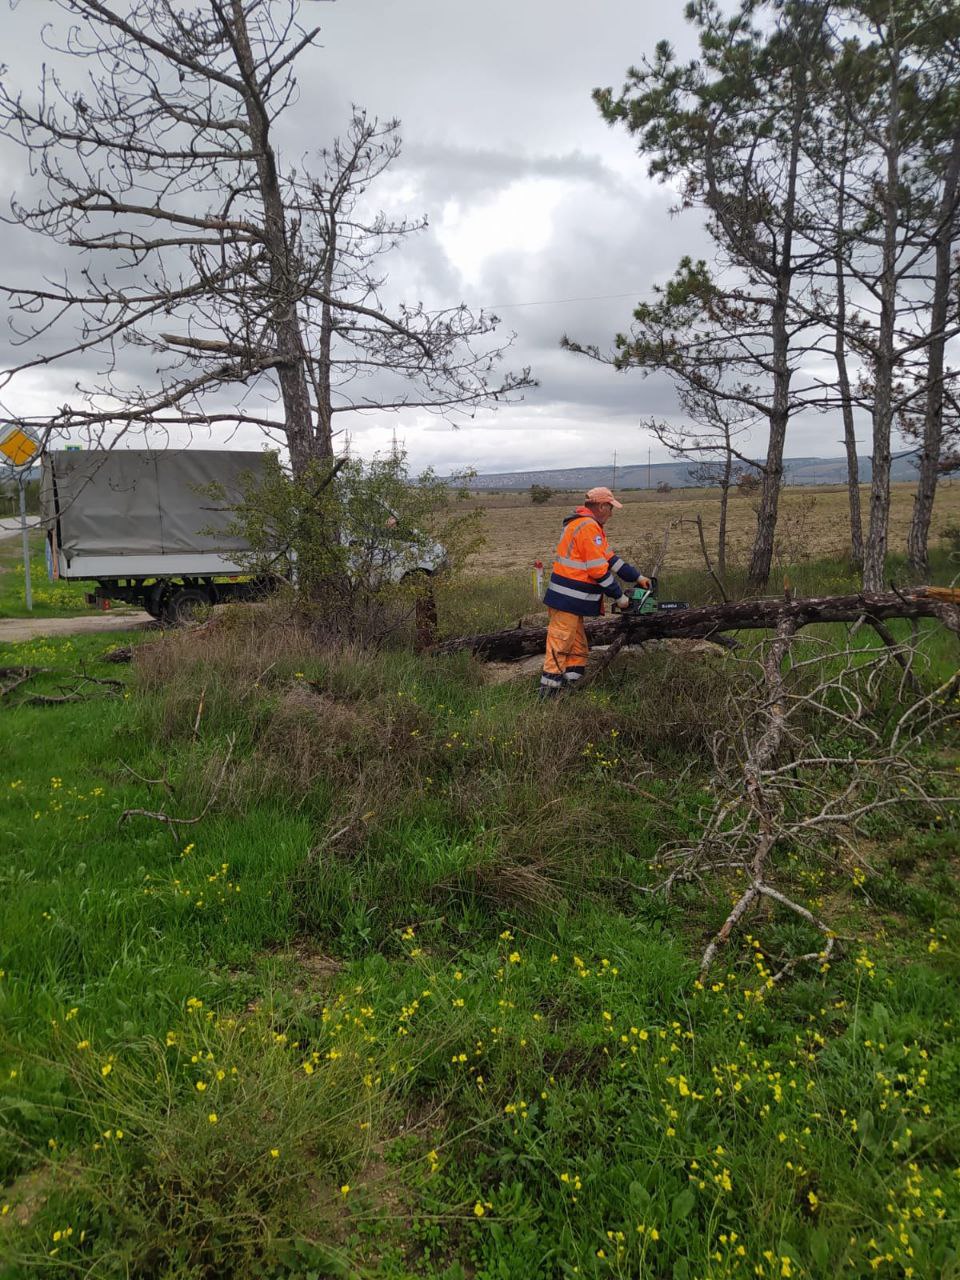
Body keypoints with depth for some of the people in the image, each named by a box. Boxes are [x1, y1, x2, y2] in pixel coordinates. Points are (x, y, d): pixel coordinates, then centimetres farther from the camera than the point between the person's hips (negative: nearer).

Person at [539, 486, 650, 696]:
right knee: (559, 649, -7)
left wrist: (637, 577, 19)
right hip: (567, 600, -11)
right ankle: (548, 695, -3)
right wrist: (619, 597, -9)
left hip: (570, 600, 11)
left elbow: (609, 558, 20)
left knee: (578, 650, 14)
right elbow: (599, 570, -18)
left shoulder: (587, 525, 18)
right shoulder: (588, 527, -16)